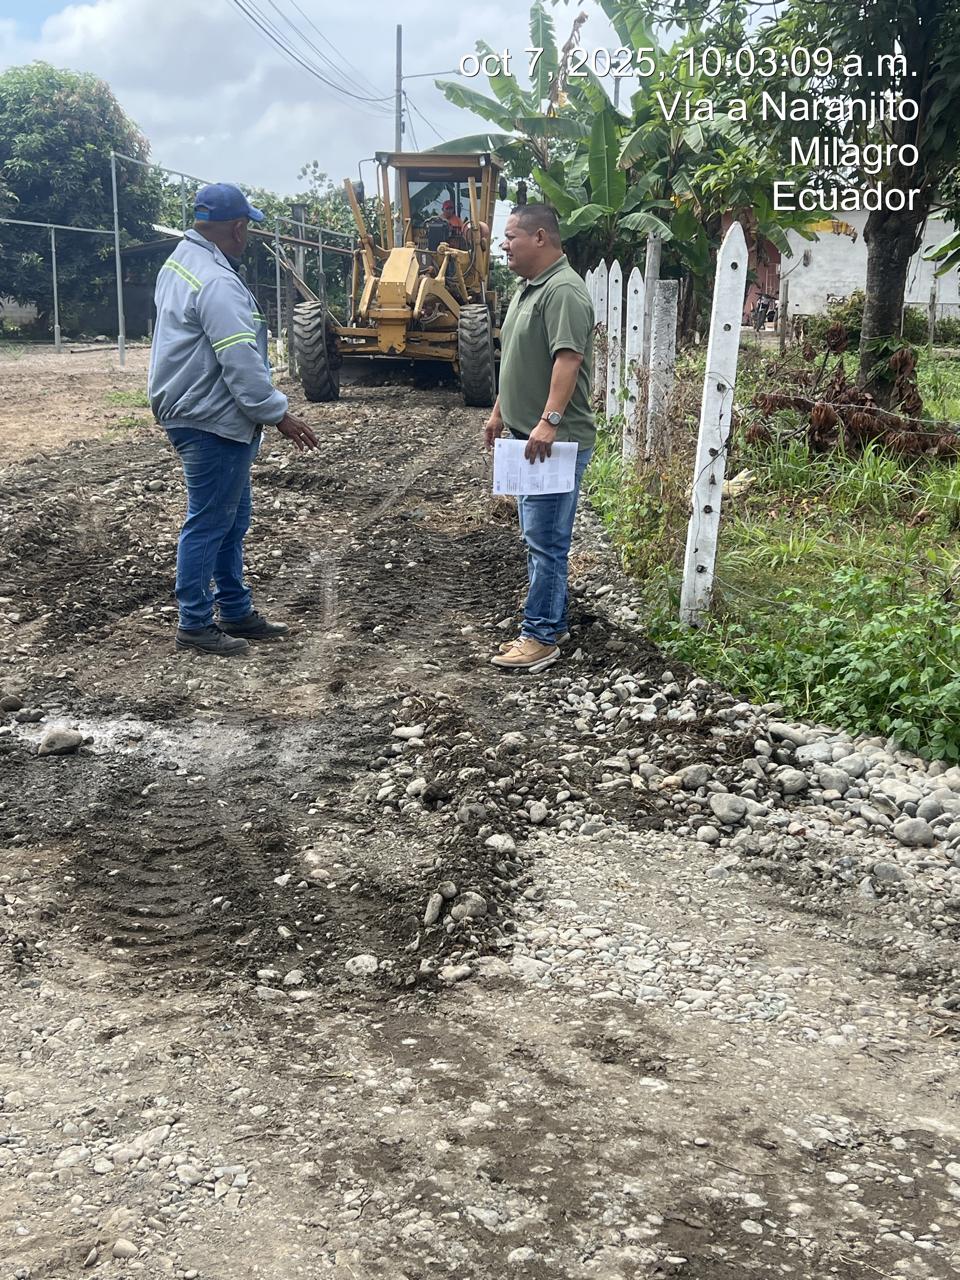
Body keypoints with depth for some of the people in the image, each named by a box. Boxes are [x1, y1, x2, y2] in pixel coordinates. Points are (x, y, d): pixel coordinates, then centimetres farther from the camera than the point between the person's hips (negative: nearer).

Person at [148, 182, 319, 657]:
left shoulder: (181, 263, 13)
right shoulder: (217, 283, -22)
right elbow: (241, 362, -25)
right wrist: (279, 414, -18)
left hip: (201, 413, 11)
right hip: (213, 421, -11)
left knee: (232, 519, 17)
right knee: (208, 524, -2)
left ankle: (236, 611, 26)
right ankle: (195, 624, 7)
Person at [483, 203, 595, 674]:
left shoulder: (563, 291, -16)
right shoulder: (529, 288, 18)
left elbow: (568, 359, -25)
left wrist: (549, 421, -31)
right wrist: (499, 412, 25)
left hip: (555, 441, -11)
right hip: (527, 436, 11)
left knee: (545, 540, -6)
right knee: (539, 537, 15)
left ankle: (541, 637, -1)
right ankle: (550, 623, 23)